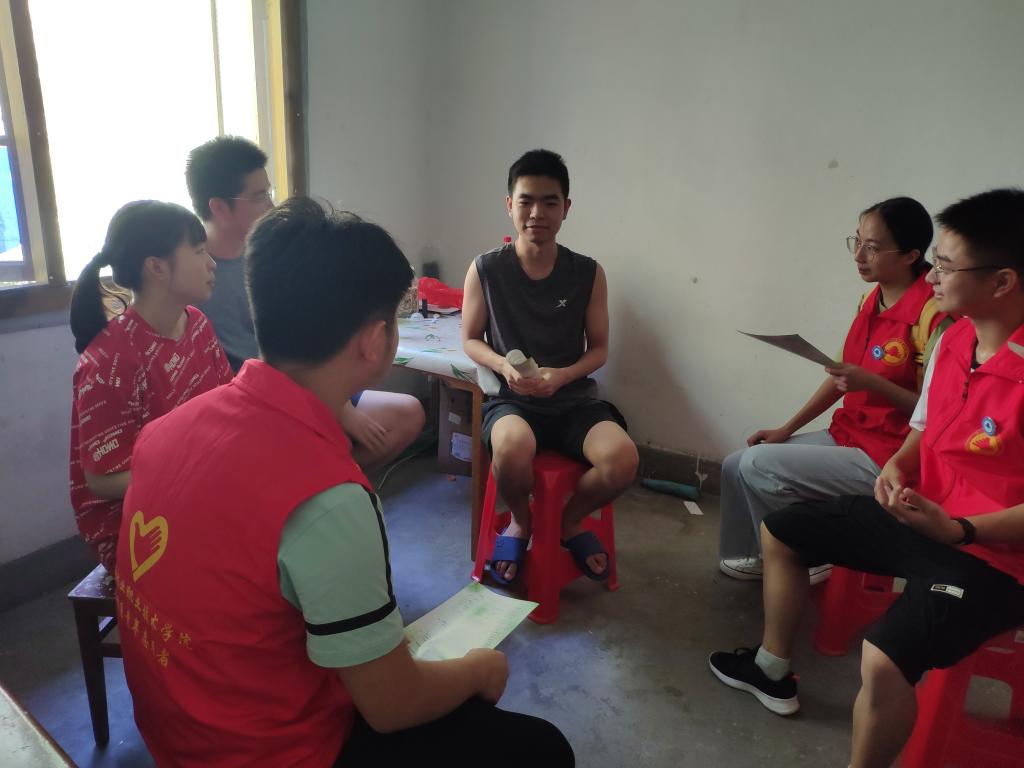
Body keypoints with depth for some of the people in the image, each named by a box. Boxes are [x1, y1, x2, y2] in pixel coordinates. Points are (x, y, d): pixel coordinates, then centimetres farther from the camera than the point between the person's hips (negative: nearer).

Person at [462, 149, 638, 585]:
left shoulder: (588, 274, -1)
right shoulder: (485, 270, -4)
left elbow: (599, 348, 7)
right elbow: (470, 340, 6)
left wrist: (562, 375, -14)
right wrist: (504, 365, -15)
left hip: (574, 399, 2)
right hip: (511, 400, -1)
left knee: (623, 459, -27)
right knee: (513, 447, -37)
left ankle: (570, 520, 10)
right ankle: (521, 521, 1)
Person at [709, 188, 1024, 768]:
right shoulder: (953, 340, 0)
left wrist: (957, 530, -31)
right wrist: (898, 465, -4)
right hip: (921, 516, 9)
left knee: (884, 659, -32)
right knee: (780, 532, 13)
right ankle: (773, 669, 32)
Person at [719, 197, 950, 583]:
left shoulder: (933, 314, -20)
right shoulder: (872, 299, 5)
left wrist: (872, 383, -28)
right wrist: (787, 429, 8)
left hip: (886, 460, -8)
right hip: (846, 437, 8)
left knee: (758, 464, -18)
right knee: (735, 465, 2)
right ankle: (748, 555, 23)